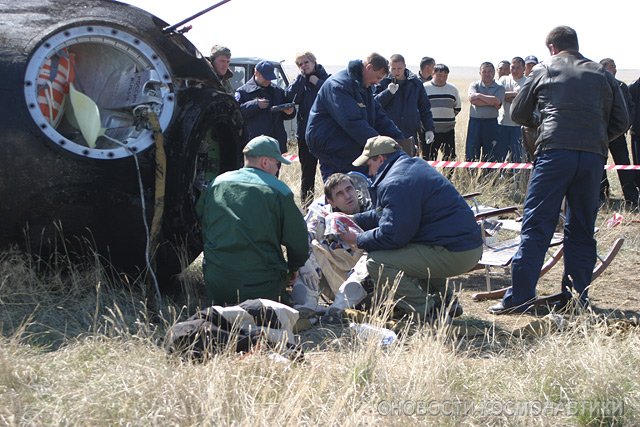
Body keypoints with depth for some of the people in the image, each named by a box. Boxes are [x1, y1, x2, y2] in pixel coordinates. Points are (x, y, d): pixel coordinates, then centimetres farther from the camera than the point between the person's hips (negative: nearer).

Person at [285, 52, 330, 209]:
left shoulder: (327, 79, 3)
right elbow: (290, 96, -11)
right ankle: (307, 206, 16)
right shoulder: (300, 82, 9)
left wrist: (317, 82, -12)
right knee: (307, 171, 8)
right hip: (306, 132, 2)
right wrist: (302, 76, -8)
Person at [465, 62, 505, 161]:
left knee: (491, 155, 2)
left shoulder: (499, 88, 6)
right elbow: (472, 99, -12)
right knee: (471, 154, 1)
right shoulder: (474, 85, 8)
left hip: (491, 122, 0)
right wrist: (491, 102, -11)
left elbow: (497, 101, -14)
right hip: (475, 121, 0)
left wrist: (479, 95, -7)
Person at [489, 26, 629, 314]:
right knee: (582, 230, 11)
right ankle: (578, 297, 12)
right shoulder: (602, 75, 17)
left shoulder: (544, 70, 12)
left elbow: (518, 113, 17)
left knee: (536, 227, -2)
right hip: (593, 157, 3)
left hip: (555, 152, -3)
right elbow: (621, 121, 14)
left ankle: (518, 298, -6)